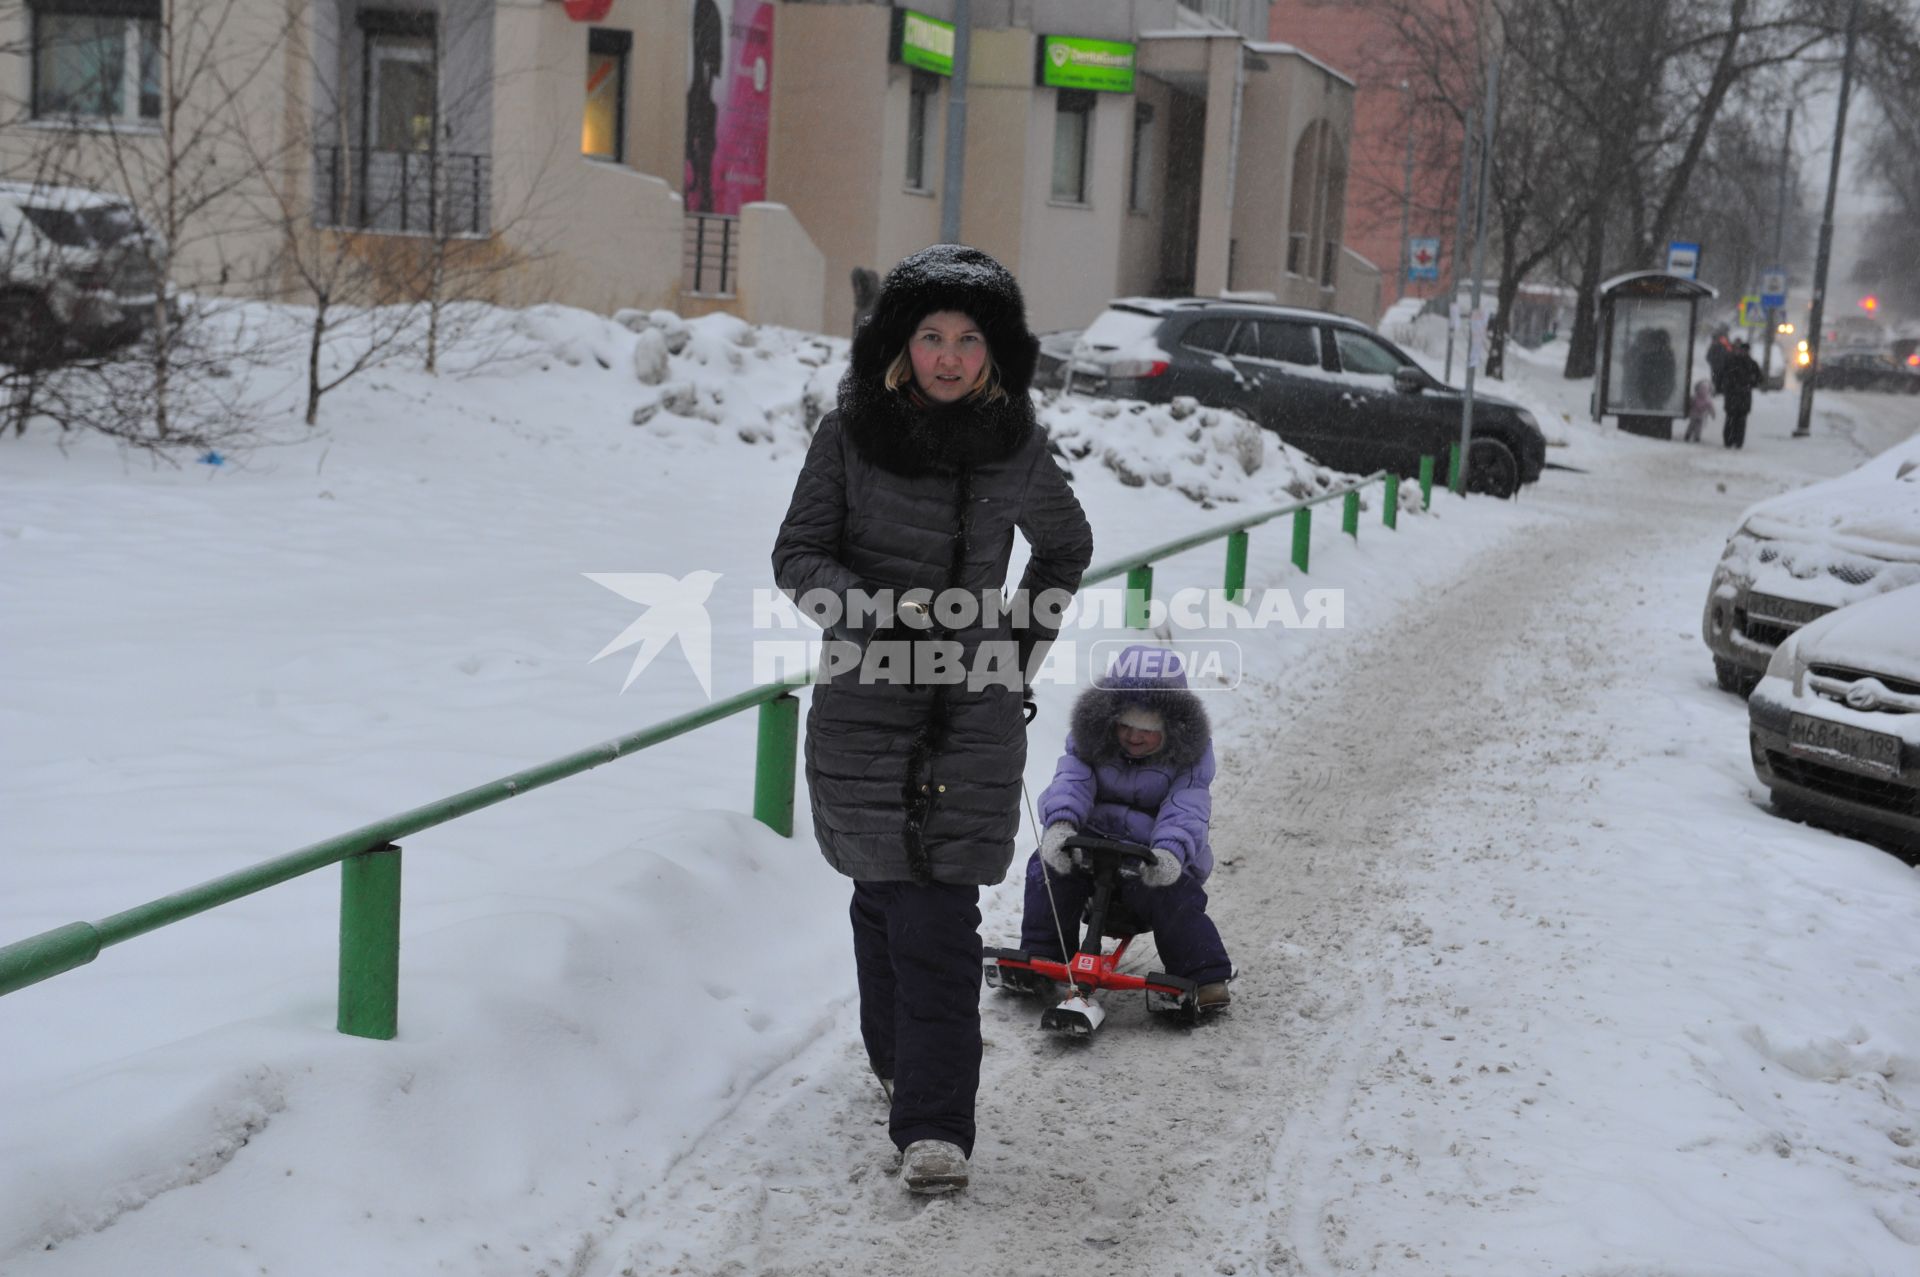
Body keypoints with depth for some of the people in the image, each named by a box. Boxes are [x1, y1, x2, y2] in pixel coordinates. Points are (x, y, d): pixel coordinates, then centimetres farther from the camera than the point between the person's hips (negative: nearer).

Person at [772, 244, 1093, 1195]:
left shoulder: (1016, 448, 2)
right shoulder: (850, 433, -2)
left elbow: (1066, 548, 20)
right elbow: (797, 557, -2)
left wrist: (1023, 641, 10)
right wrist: (878, 608, -19)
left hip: (975, 710, 0)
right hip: (867, 700, 0)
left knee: (942, 913, -7)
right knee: (888, 897, 7)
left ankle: (934, 1127, -4)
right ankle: (901, 1063, 32)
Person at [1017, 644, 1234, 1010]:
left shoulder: (1189, 757, -5)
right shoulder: (1088, 743, 1)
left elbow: (1186, 811, -20)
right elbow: (1071, 782, -18)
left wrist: (1171, 850, -44)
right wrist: (1059, 824, -41)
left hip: (1154, 859, -2)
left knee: (1174, 898, -31)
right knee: (1047, 868, -25)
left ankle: (1206, 978, -17)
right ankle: (1038, 959, -13)